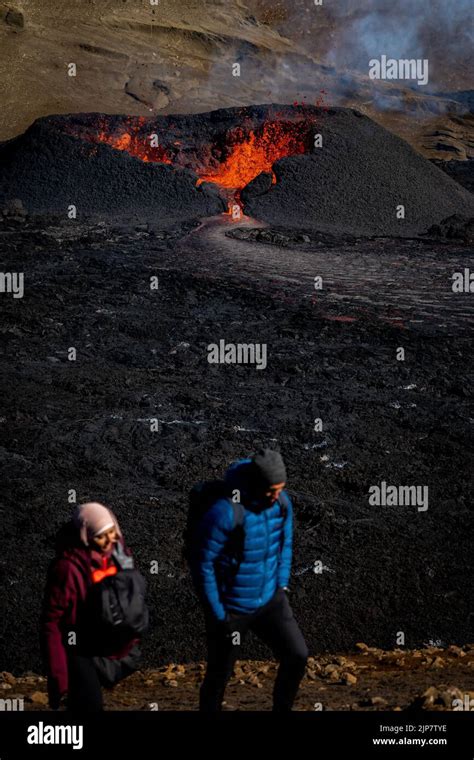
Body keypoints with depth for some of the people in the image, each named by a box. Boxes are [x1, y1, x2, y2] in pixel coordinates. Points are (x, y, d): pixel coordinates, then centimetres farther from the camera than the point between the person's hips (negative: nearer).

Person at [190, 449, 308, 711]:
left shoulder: (282, 502, -9)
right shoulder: (224, 513, -28)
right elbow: (202, 564, -20)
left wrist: (282, 585, 8)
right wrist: (218, 614, -14)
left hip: (269, 600, 5)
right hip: (231, 608, -5)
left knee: (297, 655, -4)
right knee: (219, 674, 9)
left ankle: (282, 709, 18)